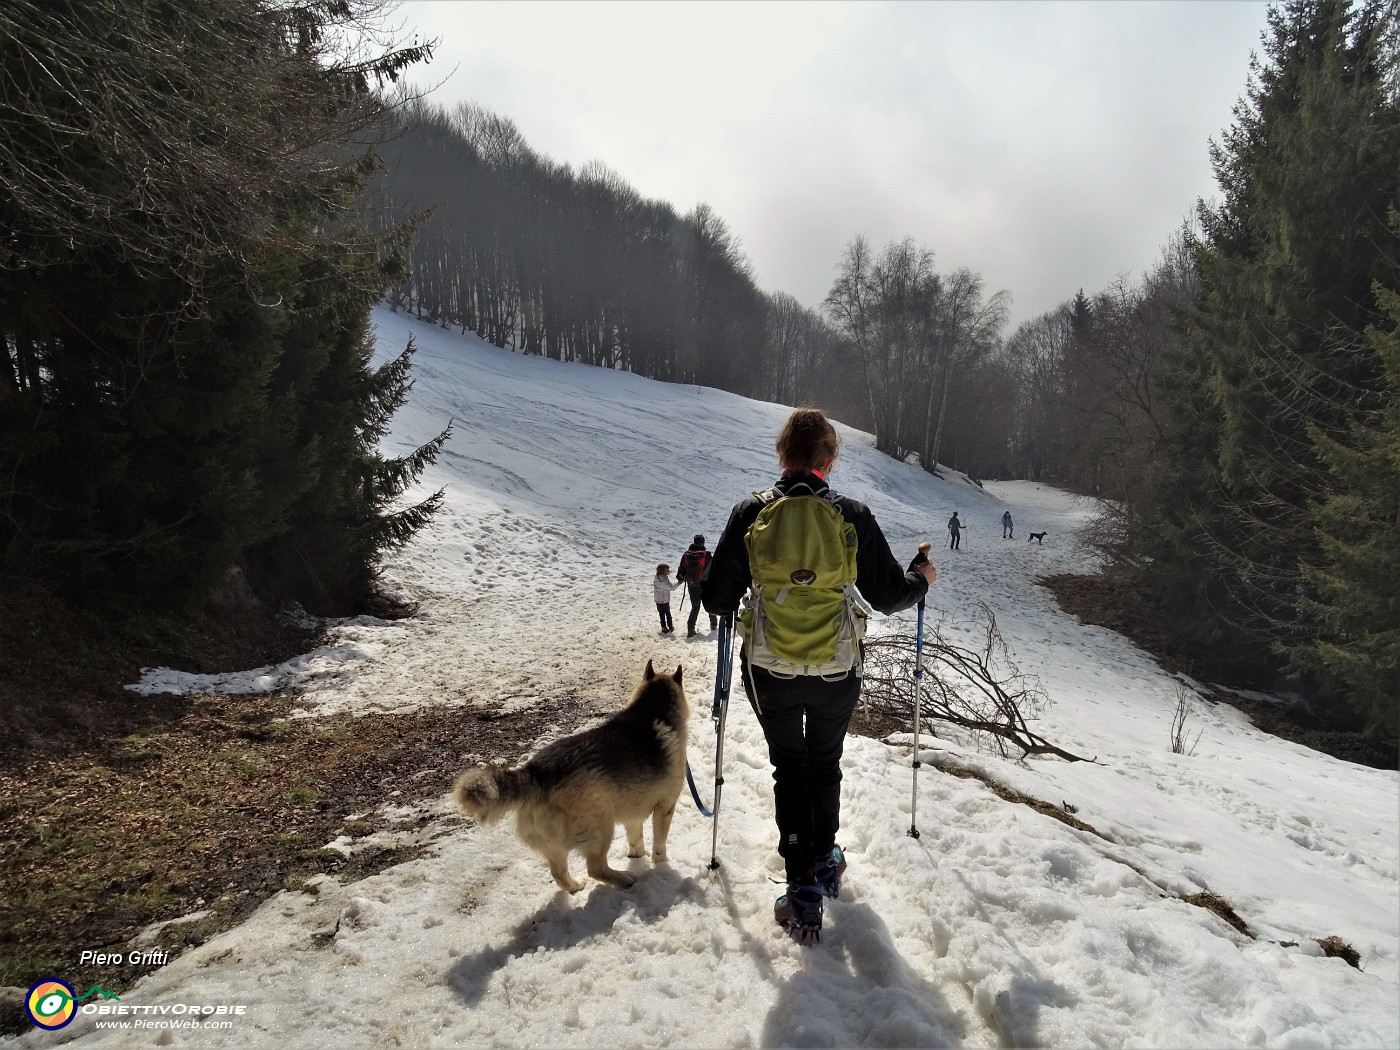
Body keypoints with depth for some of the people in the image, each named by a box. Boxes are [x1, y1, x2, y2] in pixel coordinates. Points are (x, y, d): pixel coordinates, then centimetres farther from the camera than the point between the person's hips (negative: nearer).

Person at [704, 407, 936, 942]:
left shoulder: (750, 513, -12)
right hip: (837, 672, 1)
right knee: (825, 762, 24)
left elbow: (717, 601, -9)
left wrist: (727, 597, 15)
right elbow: (886, 595, -4)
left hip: (770, 671, -1)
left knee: (789, 767, 17)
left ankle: (803, 888, 15)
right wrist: (921, 580, 17)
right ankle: (825, 860, 41)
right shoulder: (853, 516, -11)